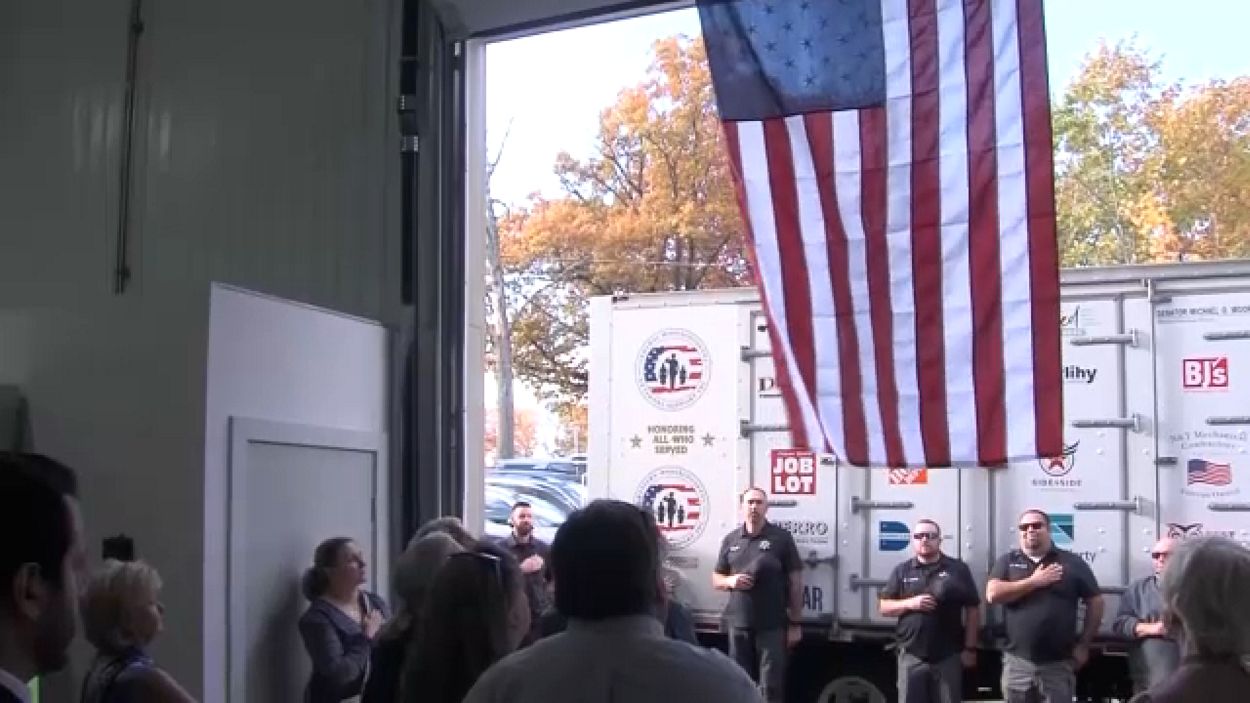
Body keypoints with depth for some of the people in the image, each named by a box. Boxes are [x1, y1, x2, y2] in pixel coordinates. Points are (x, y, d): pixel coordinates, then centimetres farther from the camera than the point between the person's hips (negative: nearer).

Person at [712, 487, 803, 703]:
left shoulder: (781, 538, -2)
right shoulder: (730, 540, 9)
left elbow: (795, 581, -1)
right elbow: (716, 580, 16)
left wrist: (795, 623, -4)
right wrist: (731, 581, -8)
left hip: (772, 625, -4)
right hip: (739, 624, 4)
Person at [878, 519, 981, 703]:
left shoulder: (958, 569, 3)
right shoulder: (902, 571, 8)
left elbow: (972, 610, 3)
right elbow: (883, 606, 8)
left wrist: (970, 648, -2)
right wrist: (909, 603, -10)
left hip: (948, 656, -1)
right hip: (912, 656, 1)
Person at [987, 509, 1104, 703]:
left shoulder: (1072, 562, 4)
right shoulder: (1007, 561, 6)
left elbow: (1095, 601, 7)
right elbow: (993, 594, -9)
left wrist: (1084, 644, 3)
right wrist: (1034, 581, -12)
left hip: (1059, 663, -1)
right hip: (1017, 661, 1)